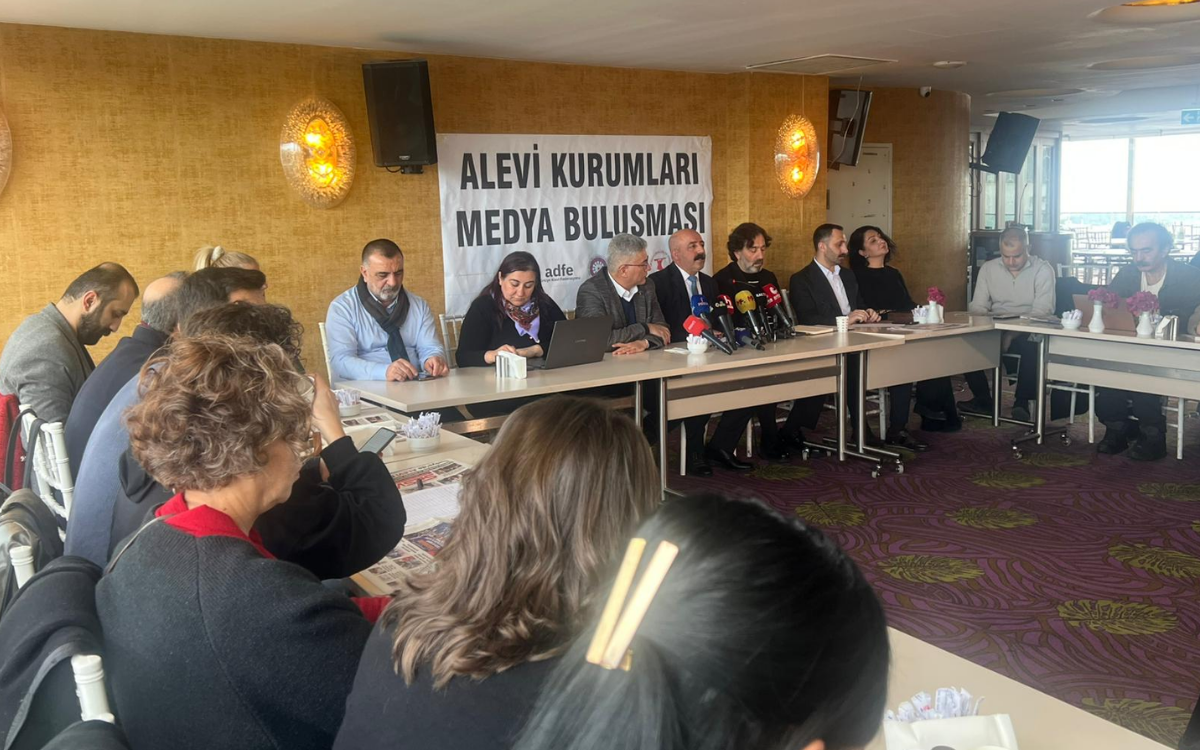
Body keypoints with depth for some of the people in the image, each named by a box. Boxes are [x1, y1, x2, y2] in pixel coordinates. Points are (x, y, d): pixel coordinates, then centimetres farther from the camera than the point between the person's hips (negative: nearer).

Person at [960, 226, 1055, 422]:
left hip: (1028, 333, -3)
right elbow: (977, 307, 4)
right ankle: (982, 399, -12)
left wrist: (1012, 333, -29)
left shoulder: (1043, 270, -4)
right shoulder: (988, 268, 7)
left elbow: (1042, 312, -14)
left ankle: (1022, 402, -19)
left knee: (1033, 346, -38)